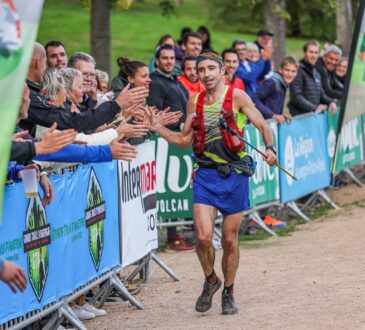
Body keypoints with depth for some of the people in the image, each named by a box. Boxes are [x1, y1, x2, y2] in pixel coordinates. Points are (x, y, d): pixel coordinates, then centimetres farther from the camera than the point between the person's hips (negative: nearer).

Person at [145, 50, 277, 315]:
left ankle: (228, 293, 23)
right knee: (203, 236, -11)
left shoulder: (236, 97, -3)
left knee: (229, 240, 4)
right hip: (206, 174, 2)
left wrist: (270, 149, -22)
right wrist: (156, 128, 8)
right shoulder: (195, 102, 9)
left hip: (234, 174, -2)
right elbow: (184, 140, 18)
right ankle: (210, 280, 17)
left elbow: (264, 126, -3)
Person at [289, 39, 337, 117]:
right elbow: (296, 97, -17)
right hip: (300, 117, -8)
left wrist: (330, 102, 5)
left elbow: (321, 94, 26)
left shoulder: (316, 73, 19)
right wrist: (313, 108, -24)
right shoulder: (299, 70, -9)